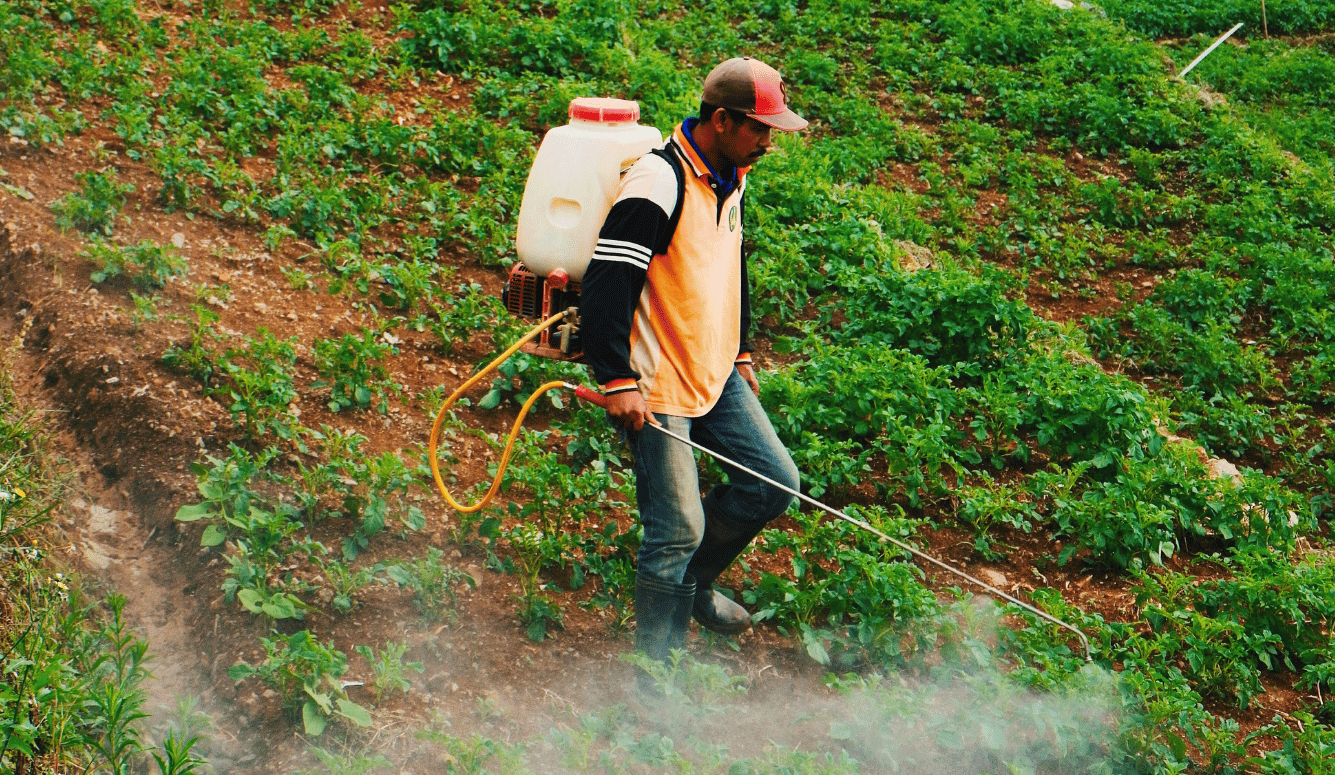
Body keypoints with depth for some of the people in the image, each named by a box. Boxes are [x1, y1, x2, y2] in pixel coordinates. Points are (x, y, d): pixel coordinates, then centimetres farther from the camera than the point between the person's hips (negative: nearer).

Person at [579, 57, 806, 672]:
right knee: (677, 529, -4)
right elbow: (605, 283, -26)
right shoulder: (659, 185, -22)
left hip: (715, 374, 9)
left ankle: (694, 582, 29)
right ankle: (657, 661, 14)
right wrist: (617, 381, -28)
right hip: (656, 388, -9)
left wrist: (740, 352, 25)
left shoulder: (730, 178, 8)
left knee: (775, 483, 8)